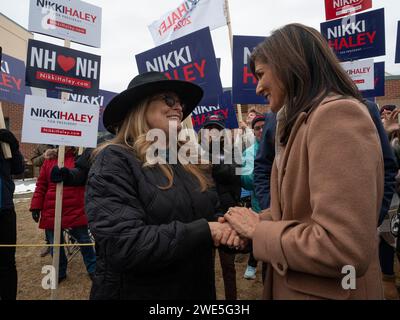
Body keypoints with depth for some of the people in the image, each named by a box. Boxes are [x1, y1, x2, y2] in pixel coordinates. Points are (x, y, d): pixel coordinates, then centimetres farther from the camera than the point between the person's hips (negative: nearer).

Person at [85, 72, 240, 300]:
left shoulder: (187, 162, 5)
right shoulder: (114, 161, -17)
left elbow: (209, 215, 9)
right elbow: (124, 246, -26)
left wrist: (226, 228, -14)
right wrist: (204, 231, -24)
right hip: (138, 292, -6)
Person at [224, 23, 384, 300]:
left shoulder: (337, 115, -22)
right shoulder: (306, 122, 10)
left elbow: (345, 249, -29)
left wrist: (259, 231, -17)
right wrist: (257, 221, -3)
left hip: (328, 292, -8)